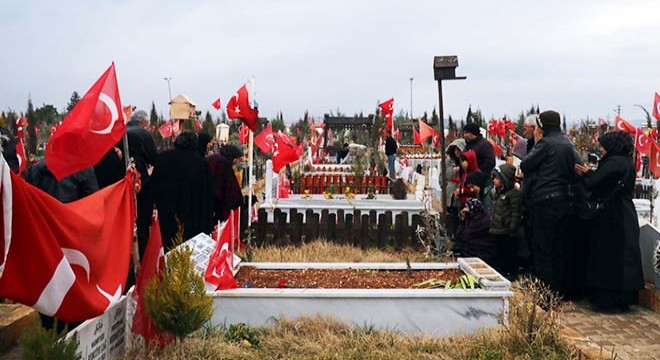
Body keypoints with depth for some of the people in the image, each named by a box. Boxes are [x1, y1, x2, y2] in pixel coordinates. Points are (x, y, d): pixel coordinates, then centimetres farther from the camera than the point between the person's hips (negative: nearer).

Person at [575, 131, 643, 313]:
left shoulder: (613, 162, -17)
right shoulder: (627, 162, 12)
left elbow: (592, 184, -20)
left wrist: (586, 173, -1)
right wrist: (589, 173, 8)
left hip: (611, 219, -9)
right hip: (626, 217, 9)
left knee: (607, 258, -1)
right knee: (622, 257, 14)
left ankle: (608, 301, 4)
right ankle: (624, 298, 22)